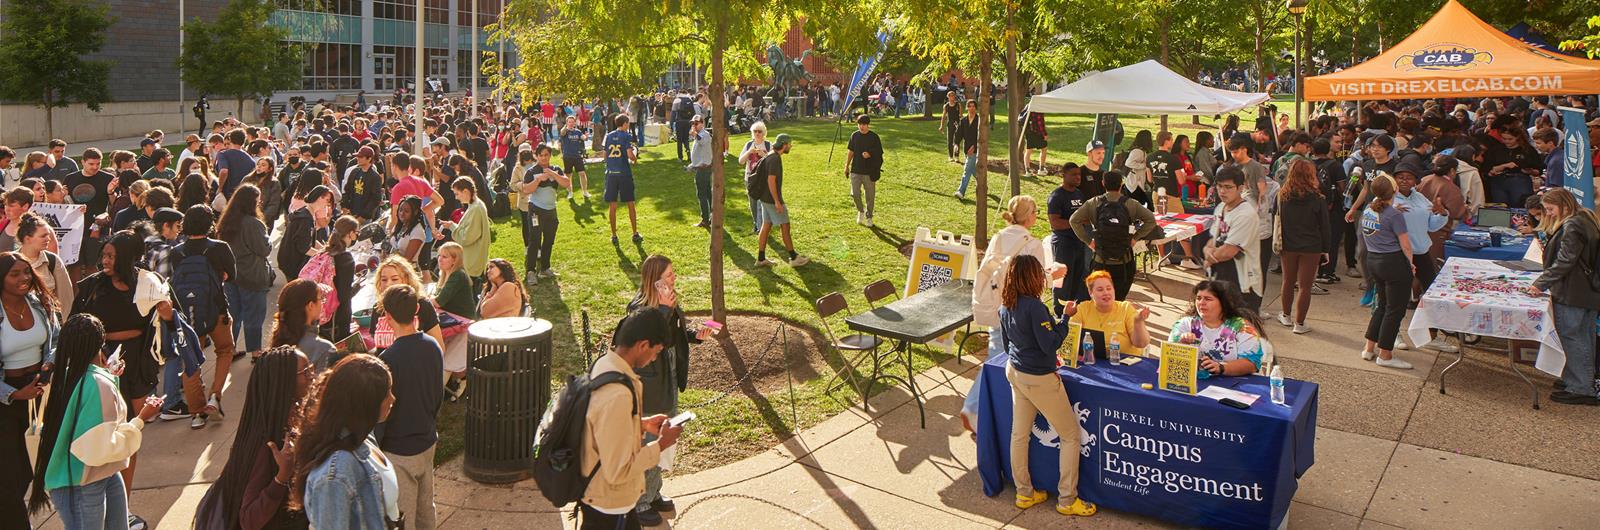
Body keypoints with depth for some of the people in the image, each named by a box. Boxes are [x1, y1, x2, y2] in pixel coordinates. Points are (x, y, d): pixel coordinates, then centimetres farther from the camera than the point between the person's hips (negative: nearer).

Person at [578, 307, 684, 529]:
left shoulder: (603, 364, -4)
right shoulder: (617, 396, -34)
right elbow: (618, 471, -29)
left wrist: (642, 423, 5)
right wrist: (661, 444, -19)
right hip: (609, 506, -9)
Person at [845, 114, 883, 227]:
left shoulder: (874, 137, -6)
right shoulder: (854, 135, 4)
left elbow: (879, 153, -3)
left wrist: (870, 154, -21)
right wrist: (847, 166, 12)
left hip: (869, 171, -2)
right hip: (856, 170, 2)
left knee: (870, 196, 5)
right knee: (854, 194, -6)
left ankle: (869, 217, 23)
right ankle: (860, 211, 22)